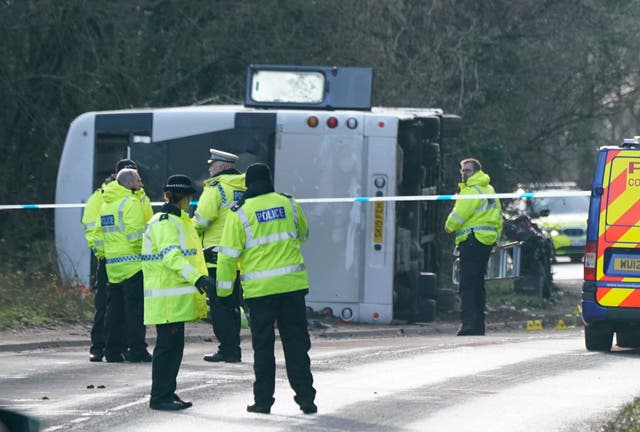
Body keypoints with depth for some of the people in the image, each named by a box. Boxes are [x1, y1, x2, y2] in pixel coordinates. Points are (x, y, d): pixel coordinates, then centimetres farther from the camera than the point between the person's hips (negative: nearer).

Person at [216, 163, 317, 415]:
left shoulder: (240, 214, -4)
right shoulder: (288, 204, 6)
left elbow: (229, 255, -5)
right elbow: (303, 235, 25)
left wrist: (223, 289, 4)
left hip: (259, 289, -2)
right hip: (293, 285, 2)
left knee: (263, 346, 5)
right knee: (296, 343, 7)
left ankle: (263, 400, 6)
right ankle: (305, 398, 7)